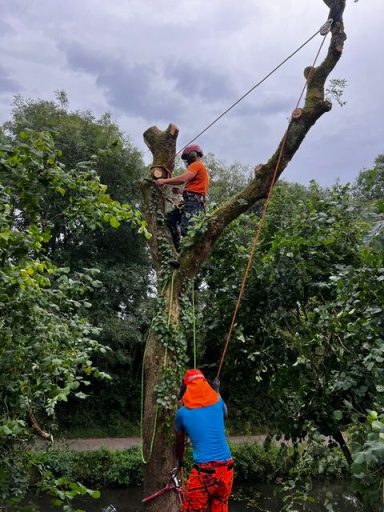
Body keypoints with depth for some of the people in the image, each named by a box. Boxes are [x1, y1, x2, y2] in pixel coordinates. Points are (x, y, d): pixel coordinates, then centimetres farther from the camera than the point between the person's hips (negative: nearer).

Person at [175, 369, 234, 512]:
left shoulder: (182, 413, -1)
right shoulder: (217, 402, 4)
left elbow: (179, 443, 16)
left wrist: (180, 461, 35)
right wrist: (217, 392, 45)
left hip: (203, 471, -4)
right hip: (226, 468, 4)